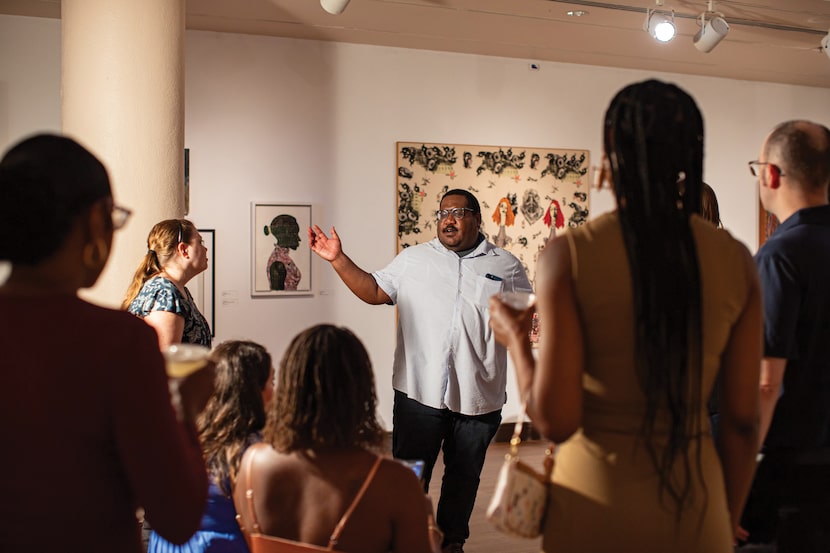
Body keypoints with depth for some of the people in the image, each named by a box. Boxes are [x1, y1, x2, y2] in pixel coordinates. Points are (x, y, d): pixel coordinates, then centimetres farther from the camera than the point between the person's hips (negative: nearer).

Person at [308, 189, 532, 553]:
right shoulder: (413, 259, 7)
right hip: (419, 391, 0)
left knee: (464, 476, 15)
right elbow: (374, 291, 5)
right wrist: (338, 259, -3)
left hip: (478, 396, 1)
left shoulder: (506, 267, 6)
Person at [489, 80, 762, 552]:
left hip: (598, 506, -2)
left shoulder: (571, 255, -13)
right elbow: (743, 420, -1)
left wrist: (516, 340, 2)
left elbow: (555, 420, -15)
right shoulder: (736, 261, -5)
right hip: (697, 514, 2)